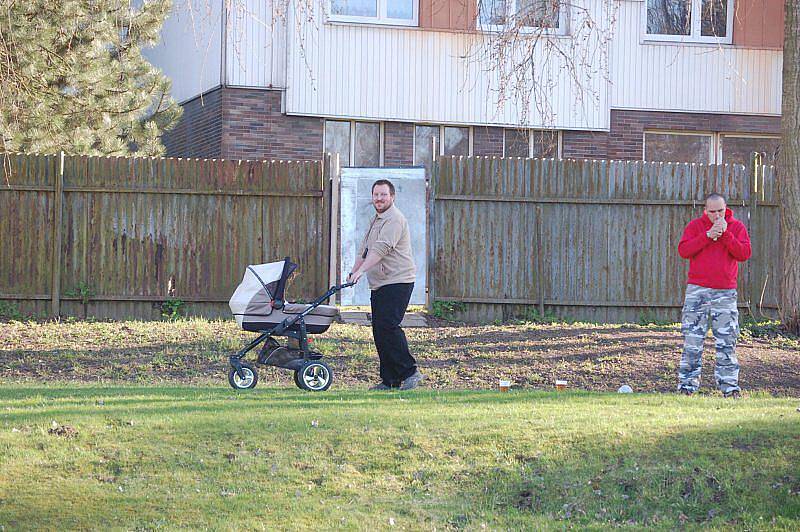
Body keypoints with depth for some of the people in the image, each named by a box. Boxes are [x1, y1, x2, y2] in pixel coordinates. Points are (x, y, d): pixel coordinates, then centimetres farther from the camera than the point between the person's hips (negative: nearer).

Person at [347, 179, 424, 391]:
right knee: (379, 330, 5)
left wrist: (361, 270, -30)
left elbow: (381, 249, -23)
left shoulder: (394, 219, -12)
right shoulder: (376, 219, 21)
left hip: (397, 282, -10)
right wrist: (353, 271, 28)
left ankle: (409, 371, -13)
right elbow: (365, 249, 31)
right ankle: (389, 380, 8)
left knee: (388, 326, -19)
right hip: (379, 285, 10)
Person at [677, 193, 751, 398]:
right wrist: (708, 235, -16)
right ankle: (687, 383, 2)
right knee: (692, 339, -2)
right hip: (697, 289, 0)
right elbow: (683, 250, -10)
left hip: (725, 292, 1)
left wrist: (725, 234, -14)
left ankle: (729, 385, 3)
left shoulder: (737, 227, 6)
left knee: (727, 340, -1)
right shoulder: (695, 225, 4)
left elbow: (744, 254, -6)